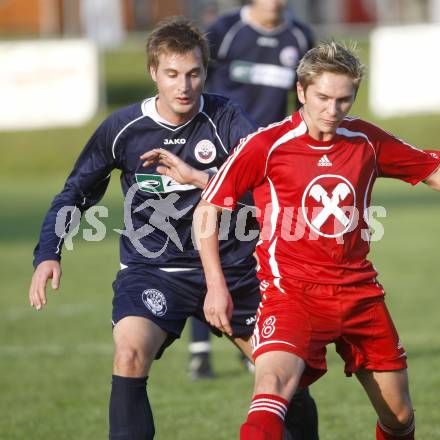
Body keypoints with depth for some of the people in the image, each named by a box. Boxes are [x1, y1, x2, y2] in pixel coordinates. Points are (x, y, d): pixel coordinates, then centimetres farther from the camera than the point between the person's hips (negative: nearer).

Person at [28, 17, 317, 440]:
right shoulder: (122, 128, -4)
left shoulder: (226, 118, -7)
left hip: (230, 267, 1)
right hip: (152, 270, -1)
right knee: (130, 353, -29)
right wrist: (47, 254, -4)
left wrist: (196, 177, -30)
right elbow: (75, 194, 8)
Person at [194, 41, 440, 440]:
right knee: (273, 385, -30)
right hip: (292, 290, -4)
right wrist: (216, 285, -6)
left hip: (360, 291, 4)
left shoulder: (367, 141, 3)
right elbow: (207, 209, -1)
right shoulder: (266, 145, -8)